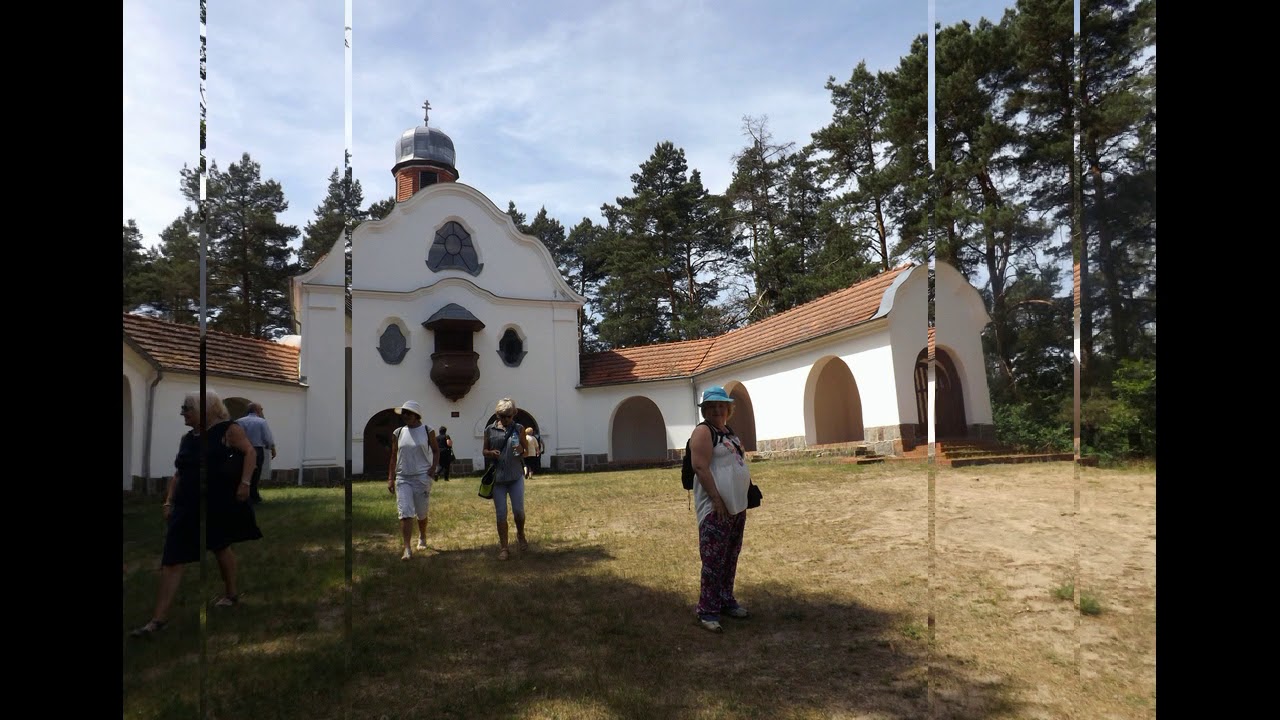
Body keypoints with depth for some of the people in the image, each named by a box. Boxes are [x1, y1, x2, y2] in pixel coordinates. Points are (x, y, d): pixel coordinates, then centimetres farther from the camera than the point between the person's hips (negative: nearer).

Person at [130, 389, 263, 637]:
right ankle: (159, 618, 0)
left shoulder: (229, 430, -7)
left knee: (220, 547, 12)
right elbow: (178, 474, 15)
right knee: (171, 560, -2)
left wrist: (245, 483, -19)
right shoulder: (186, 439, 11)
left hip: (220, 504, -5)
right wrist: (169, 501, 8)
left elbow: (249, 452, -10)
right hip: (188, 506, 5)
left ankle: (231, 593, 36)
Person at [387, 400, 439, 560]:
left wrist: (434, 466, -7)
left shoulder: (427, 431, 1)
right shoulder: (398, 433, 6)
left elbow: (436, 450, 10)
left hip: (422, 477, -1)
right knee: (405, 514, -9)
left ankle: (422, 538, 37)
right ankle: (406, 549, -9)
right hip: (402, 478, 1)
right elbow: (394, 456, 8)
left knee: (421, 513, 10)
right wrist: (390, 478, 4)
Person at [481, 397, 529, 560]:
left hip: (516, 477, 0)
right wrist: (491, 453, -11)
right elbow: (484, 451, 11)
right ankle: (503, 547, 14)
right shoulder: (490, 430, 2)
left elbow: (527, 451, 7)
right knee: (501, 513, 3)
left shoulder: (519, 429, 2)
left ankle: (520, 535, 31)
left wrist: (521, 451, -16)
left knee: (518, 510, 2)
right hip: (497, 478, 0)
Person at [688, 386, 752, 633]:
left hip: (737, 506, 9)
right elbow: (700, 467, -19)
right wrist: (717, 499, -21)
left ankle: (726, 601, 28)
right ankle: (706, 611, -2)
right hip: (715, 508, -9)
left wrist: (748, 493, 15)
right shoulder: (703, 431, -11)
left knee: (730, 558, 16)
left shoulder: (729, 431, 15)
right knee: (714, 559, -8)